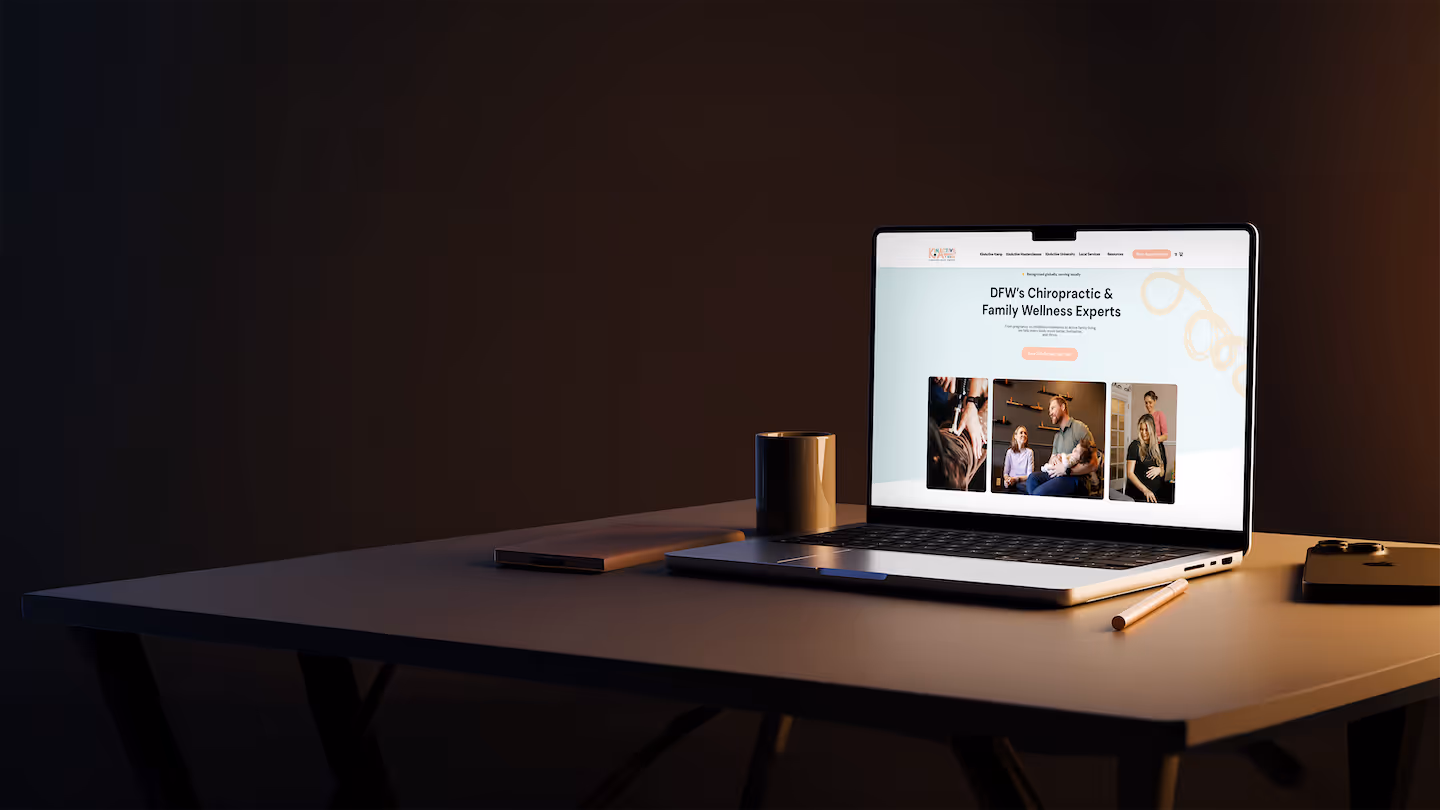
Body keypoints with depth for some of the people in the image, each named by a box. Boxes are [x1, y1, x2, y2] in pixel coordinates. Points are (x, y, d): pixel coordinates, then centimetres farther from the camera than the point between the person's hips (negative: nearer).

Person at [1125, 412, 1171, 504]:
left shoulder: (1159, 446, 12)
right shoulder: (1135, 446, -4)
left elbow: (1165, 465, 24)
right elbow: (1129, 473, -11)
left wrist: (1160, 469, -3)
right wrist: (1145, 490, -25)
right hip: (1137, 494, -5)